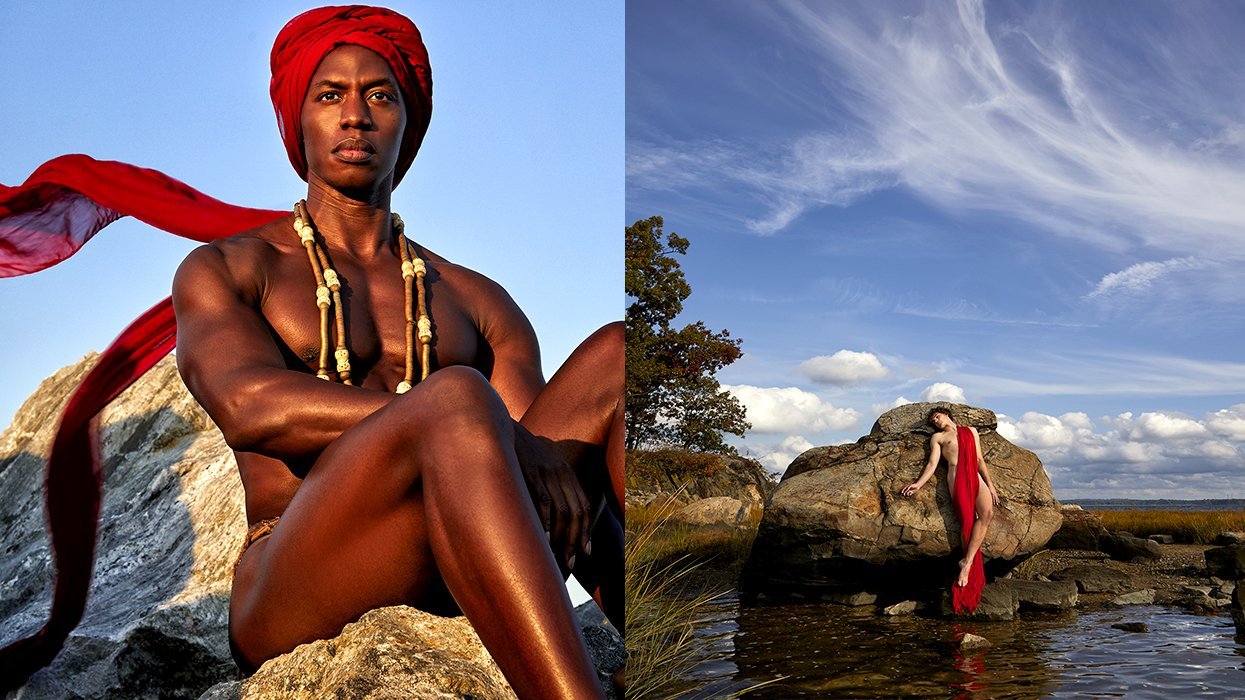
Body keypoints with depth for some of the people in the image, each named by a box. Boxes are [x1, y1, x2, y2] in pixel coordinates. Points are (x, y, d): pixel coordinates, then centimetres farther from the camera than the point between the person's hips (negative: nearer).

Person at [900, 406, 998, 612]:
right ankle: (974, 572, -12)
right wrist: (918, 484, -4)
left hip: (976, 478, 2)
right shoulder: (938, 437, 19)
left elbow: (980, 459, 23)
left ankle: (966, 562, -24)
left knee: (987, 512, -24)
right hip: (957, 479, -2)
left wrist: (989, 484, 15)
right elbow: (932, 463, 10)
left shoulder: (971, 431, 26)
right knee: (968, 521, -16)